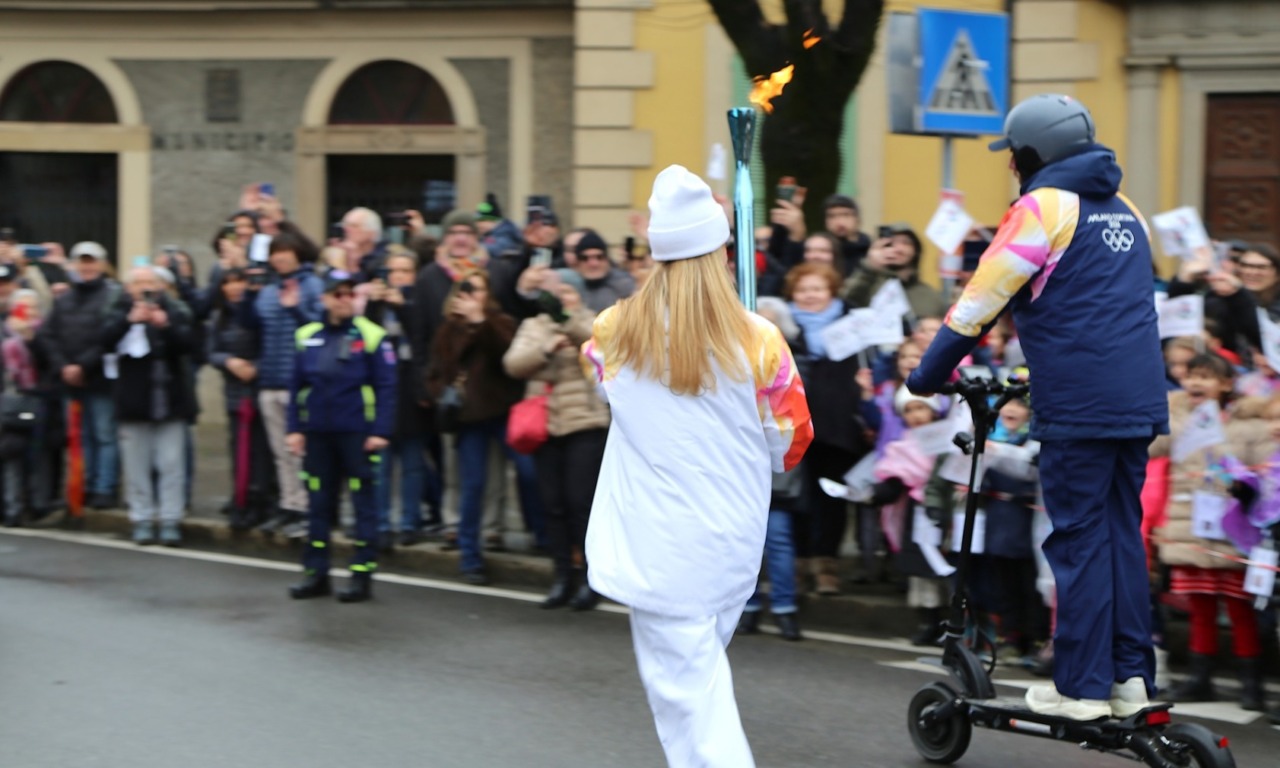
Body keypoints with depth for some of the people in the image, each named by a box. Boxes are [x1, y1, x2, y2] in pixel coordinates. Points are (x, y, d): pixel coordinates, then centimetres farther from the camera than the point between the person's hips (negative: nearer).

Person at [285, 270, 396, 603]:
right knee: (318, 503, 9)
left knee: (363, 501, 0)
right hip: (317, 433, 4)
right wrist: (294, 429, 4)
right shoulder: (306, 337, 7)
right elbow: (296, 386, 10)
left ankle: (362, 574, 5)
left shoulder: (372, 337, -6)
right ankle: (315, 572, 16)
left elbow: (386, 387, -7)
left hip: (356, 433, -4)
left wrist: (380, 432, -13)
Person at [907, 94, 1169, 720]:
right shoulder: (1125, 210, 18)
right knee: (1123, 532, 12)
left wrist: (927, 375, 5)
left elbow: (979, 302, -5)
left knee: (1079, 539, -2)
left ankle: (1082, 686, 0)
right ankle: (1130, 676, 13)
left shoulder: (1044, 208, -5)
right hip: (1139, 403, 7)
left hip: (1078, 407, -7)